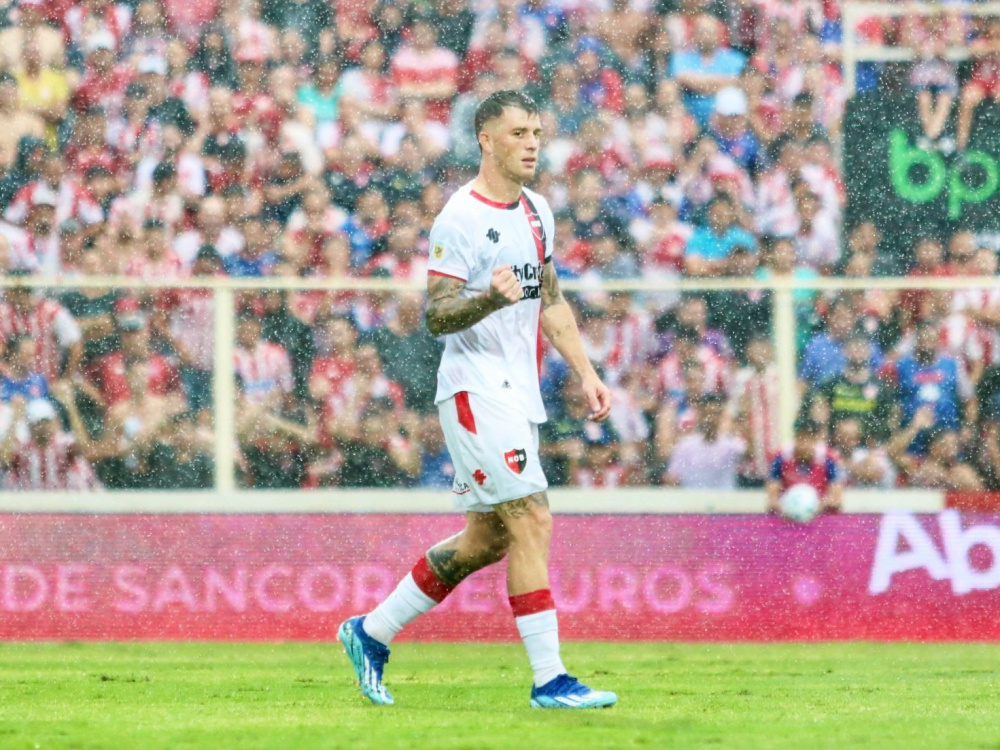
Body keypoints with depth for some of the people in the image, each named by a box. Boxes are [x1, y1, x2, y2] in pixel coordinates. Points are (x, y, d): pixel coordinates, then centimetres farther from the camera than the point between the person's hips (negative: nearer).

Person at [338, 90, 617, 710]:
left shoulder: (537, 212, 14)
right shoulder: (461, 218, -12)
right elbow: (436, 315, -15)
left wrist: (585, 372, 17)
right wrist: (491, 298, -33)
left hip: (520, 393, 9)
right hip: (475, 390, -9)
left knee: (488, 538, 11)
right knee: (532, 522, -14)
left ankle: (372, 632, 23)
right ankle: (549, 680, -12)